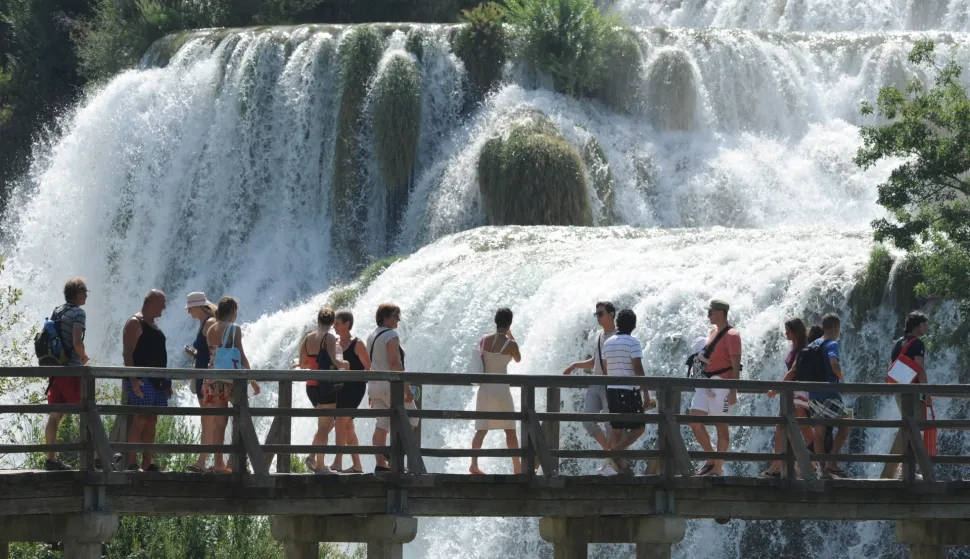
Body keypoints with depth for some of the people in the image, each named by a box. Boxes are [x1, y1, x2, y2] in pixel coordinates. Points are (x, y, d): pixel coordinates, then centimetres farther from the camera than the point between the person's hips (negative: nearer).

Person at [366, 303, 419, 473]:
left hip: (374, 386, 8)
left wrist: (373, 395, 21)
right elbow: (395, 363, -19)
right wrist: (407, 388, -19)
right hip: (390, 384, -8)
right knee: (411, 418, 5)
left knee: (382, 425, 6)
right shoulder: (391, 335, -12)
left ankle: (380, 463, 1)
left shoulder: (371, 336, 15)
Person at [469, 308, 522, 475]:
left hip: (485, 387, 4)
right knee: (510, 429, 6)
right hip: (501, 388, -4)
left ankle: (474, 464, -5)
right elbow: (518, 359, 10)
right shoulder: (510, 344, -9)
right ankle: (517, 467, 10)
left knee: (481, 429, 7)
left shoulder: (484, 340, 1)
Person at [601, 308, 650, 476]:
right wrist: (646, 393, -10)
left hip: (611, 390, 7)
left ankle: (619, 464, 8)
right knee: (638, 428, -1)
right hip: (629, 390, -7)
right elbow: (638, 370, -14)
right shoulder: (633, 342, -10)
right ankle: (616, 453, -18)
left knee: (617, 429, 9)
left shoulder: (608, 343, 10)